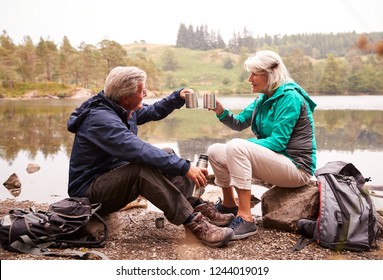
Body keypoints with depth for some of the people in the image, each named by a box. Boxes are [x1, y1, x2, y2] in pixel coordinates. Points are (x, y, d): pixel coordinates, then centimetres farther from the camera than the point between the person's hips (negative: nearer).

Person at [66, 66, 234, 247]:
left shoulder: (124, 109, 3)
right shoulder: (101, 119, -27)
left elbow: (153, 112, 21)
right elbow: (138, 151, -38)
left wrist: (177, 97, 6)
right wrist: (184, 167, -38)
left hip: (114, 176, 10)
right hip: (89, 192, -10)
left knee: (167, 155, 1)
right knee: (143, 167, -34)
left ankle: (198, 207, -11)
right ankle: (194, 223, -33)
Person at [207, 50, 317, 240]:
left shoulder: (289, 97, -16)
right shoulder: (264, 98, 10)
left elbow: (277, 143, -22)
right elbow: (239, 123, 11)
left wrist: (242, 145, -15)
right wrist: (221, 112, -7)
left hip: (296, 167, -9)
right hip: (274, 160, 9)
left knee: (236, 147, -30)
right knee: (215, 151, 4)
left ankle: (245, 219, -29)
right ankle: (229, 204, 24)